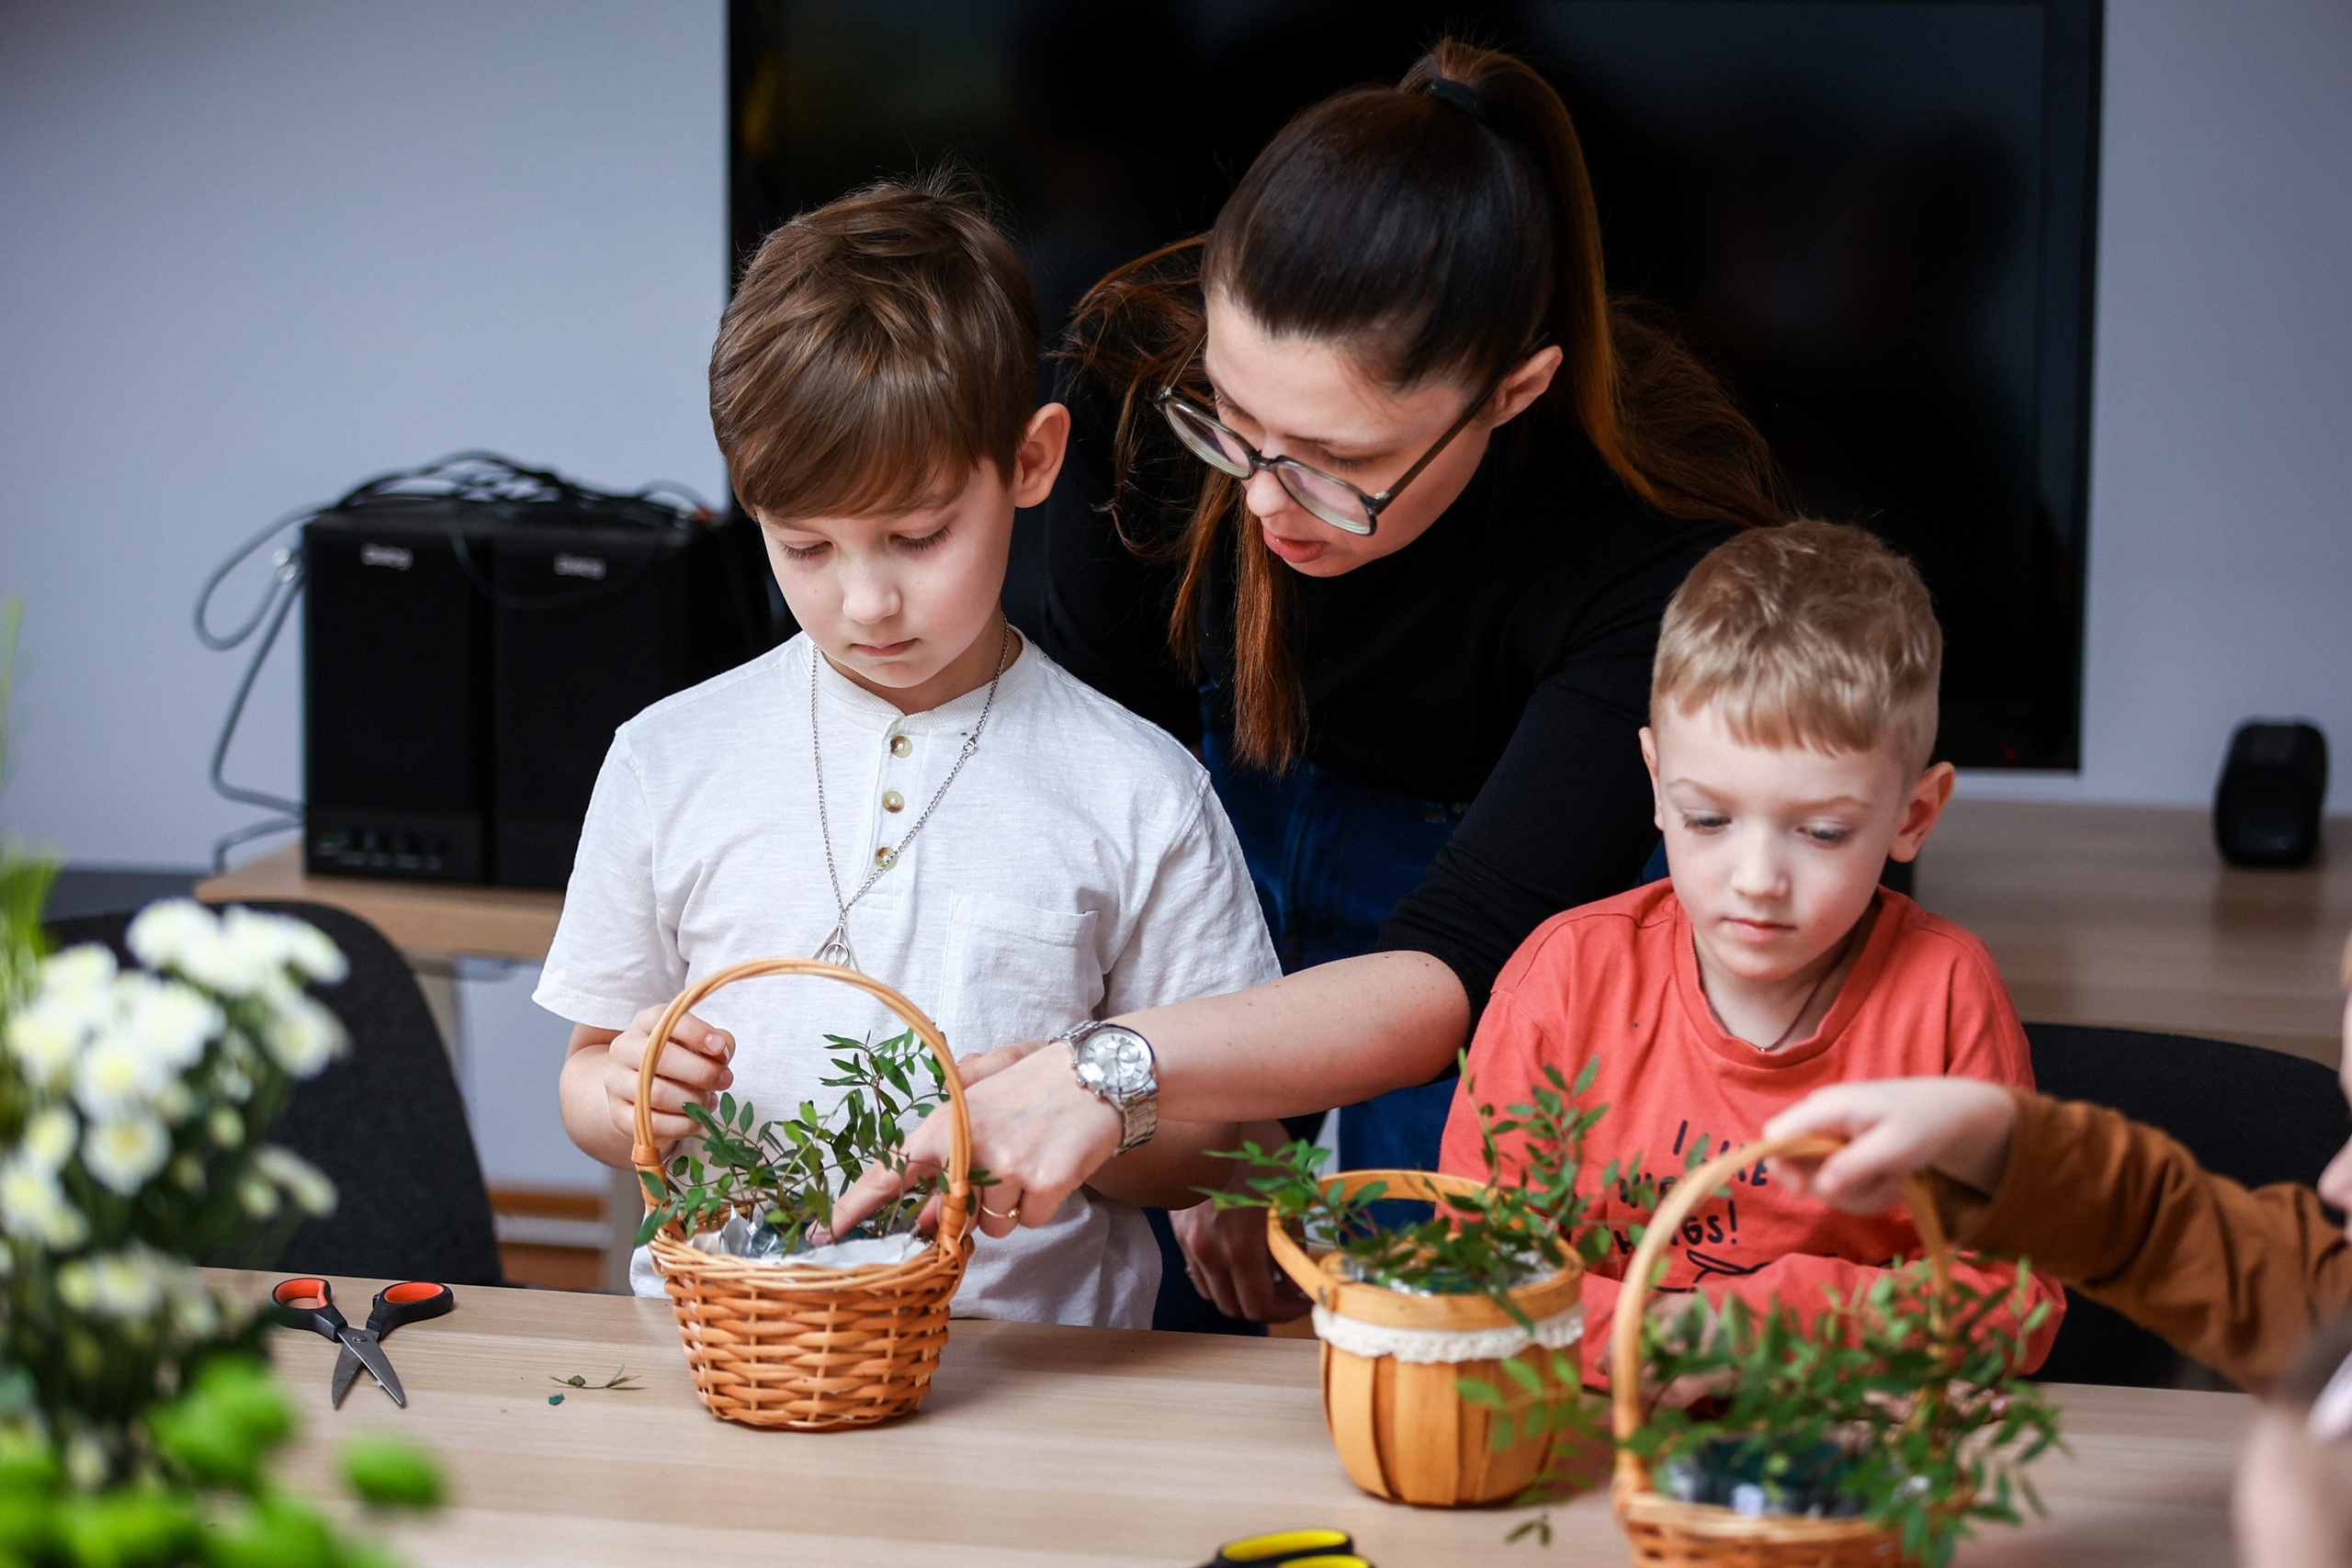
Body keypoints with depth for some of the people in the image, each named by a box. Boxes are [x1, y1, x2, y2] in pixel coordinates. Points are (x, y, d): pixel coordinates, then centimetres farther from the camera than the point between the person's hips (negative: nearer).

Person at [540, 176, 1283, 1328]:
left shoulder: (1137, 794, 4)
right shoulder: (668, 765, 9)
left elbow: (1207, 1141, 7)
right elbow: (594, 1080, 19)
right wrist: (627, 1096, -4)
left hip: (1027, 1356, -2)